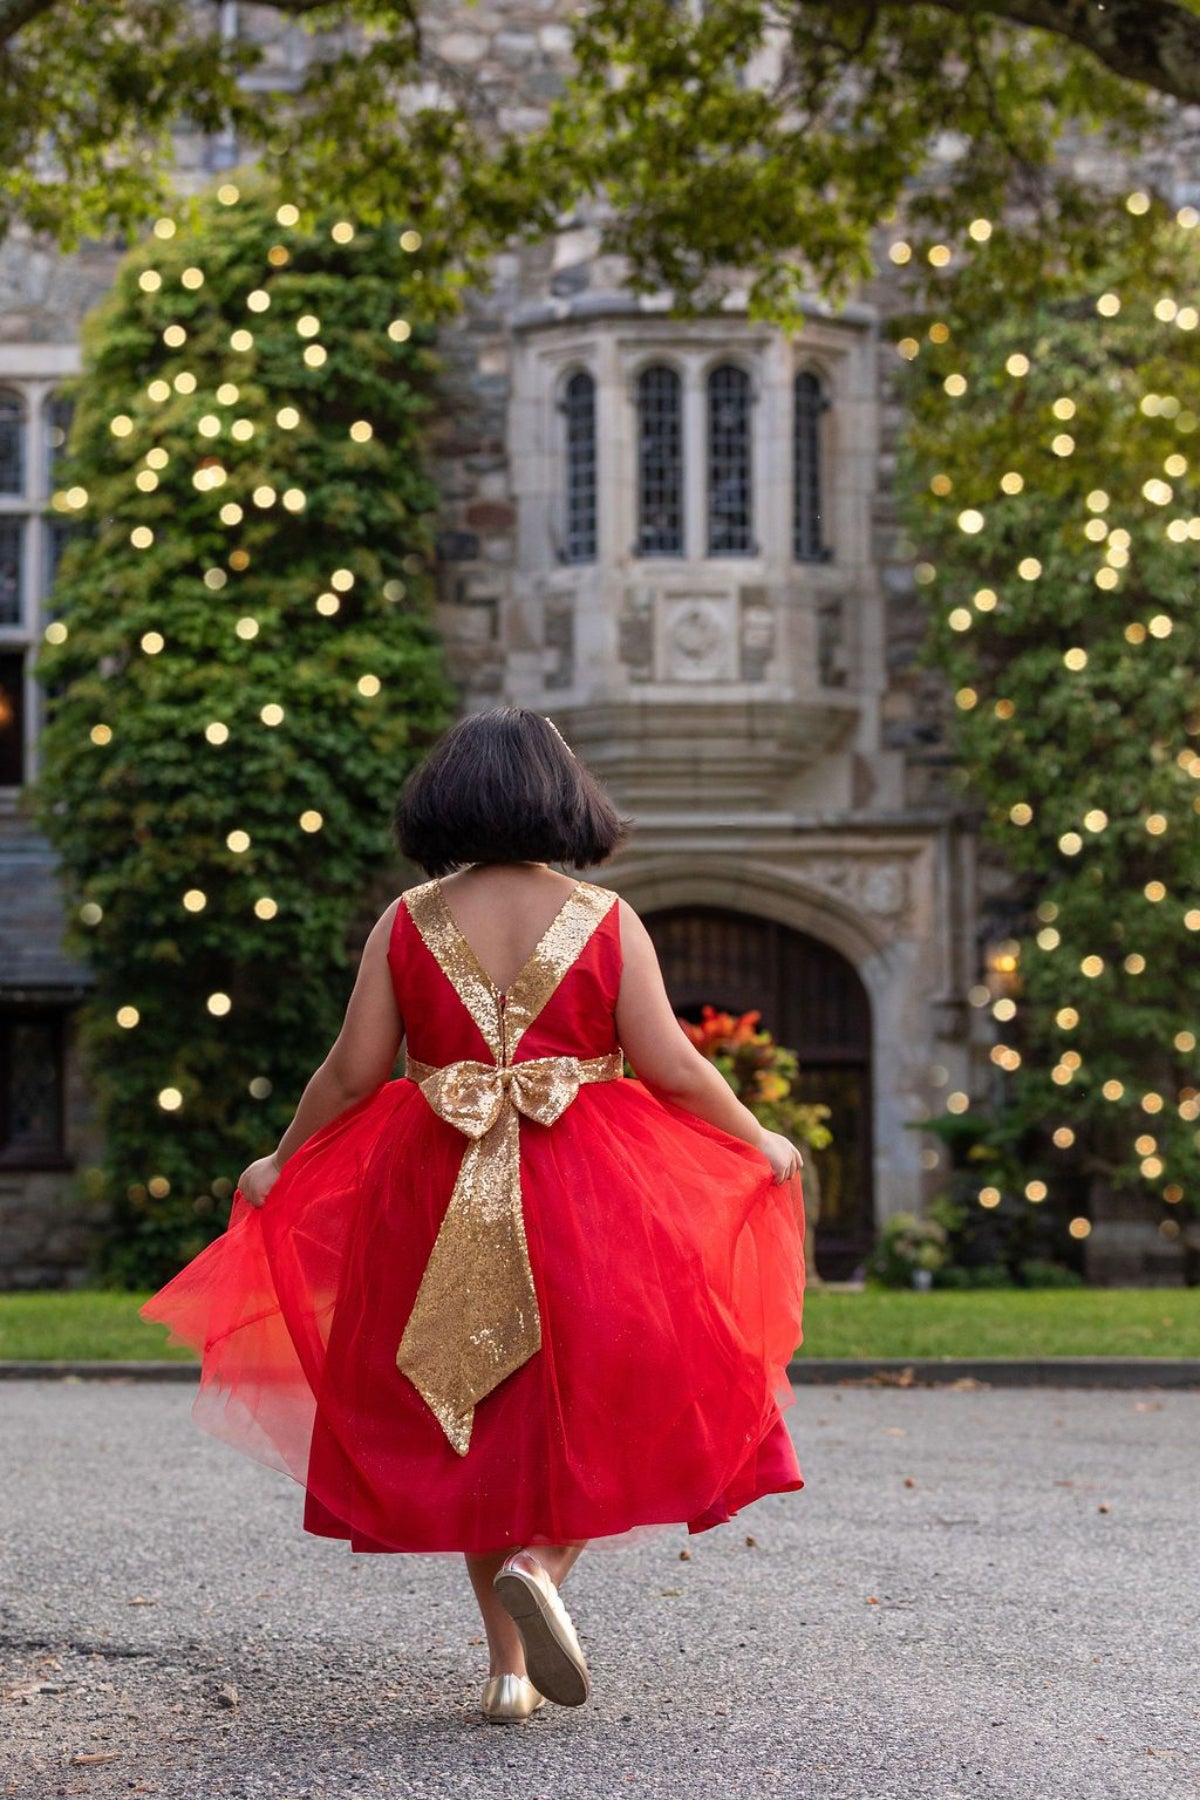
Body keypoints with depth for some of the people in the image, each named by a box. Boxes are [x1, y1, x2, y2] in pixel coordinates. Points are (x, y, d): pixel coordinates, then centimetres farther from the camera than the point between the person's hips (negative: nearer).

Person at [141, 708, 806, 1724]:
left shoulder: (408, 924, 0)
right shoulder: (606, 920, -3)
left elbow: (352, 1073, 1)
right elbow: (671, 1067, -4)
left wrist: (281, 1163, 17)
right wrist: (759, 1143, 11)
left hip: (441, 1203, 2)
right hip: (587, 1202, -2)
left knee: (476, 1419, 12)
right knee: (606, 1402, 12)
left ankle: (509, 1668, 14)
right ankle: (541, 1563, -14)